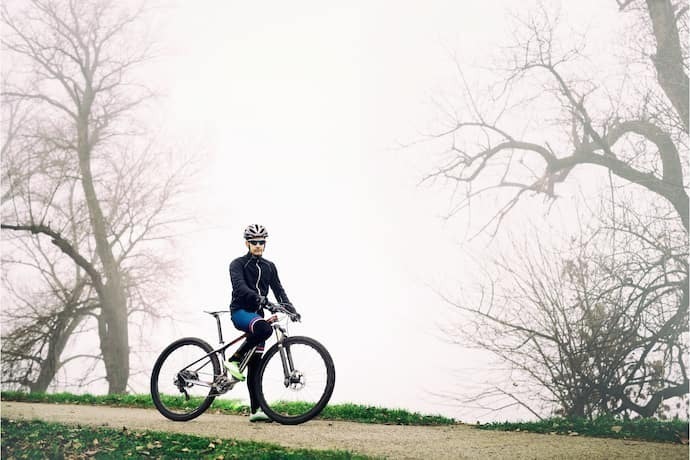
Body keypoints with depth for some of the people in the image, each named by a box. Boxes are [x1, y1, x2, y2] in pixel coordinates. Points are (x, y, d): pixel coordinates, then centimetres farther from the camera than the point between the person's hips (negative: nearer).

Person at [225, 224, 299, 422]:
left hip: (257, 313, 5)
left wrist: (290, 308, -10)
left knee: (255, 365, 0)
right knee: (265, 329, -37)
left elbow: (278, 289, 8)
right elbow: (239, 285, -20)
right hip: (240, 311, -5)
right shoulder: (238, 264, -2)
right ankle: (234, 360, -20)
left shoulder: (269, 267, 15)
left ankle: (256, 410, -2)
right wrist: (256, 296, -40)